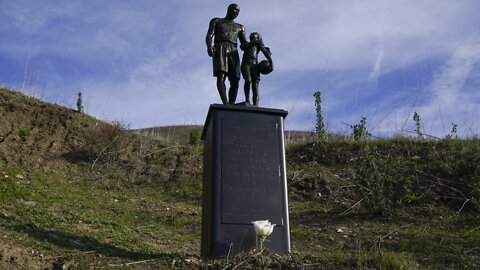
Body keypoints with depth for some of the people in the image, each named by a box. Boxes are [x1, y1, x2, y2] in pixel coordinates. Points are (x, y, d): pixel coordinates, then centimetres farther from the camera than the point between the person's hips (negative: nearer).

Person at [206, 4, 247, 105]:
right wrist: (209, 46, -18)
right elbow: (209, 36, 4)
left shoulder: (240, 27, 29)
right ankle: (226, 103, -40)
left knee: (235, 82, -13)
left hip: (233, 53, 4)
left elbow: (245, 44, 18)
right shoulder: (216, 21, 19)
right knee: (221, 76, -26)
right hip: (219, 50, -4)